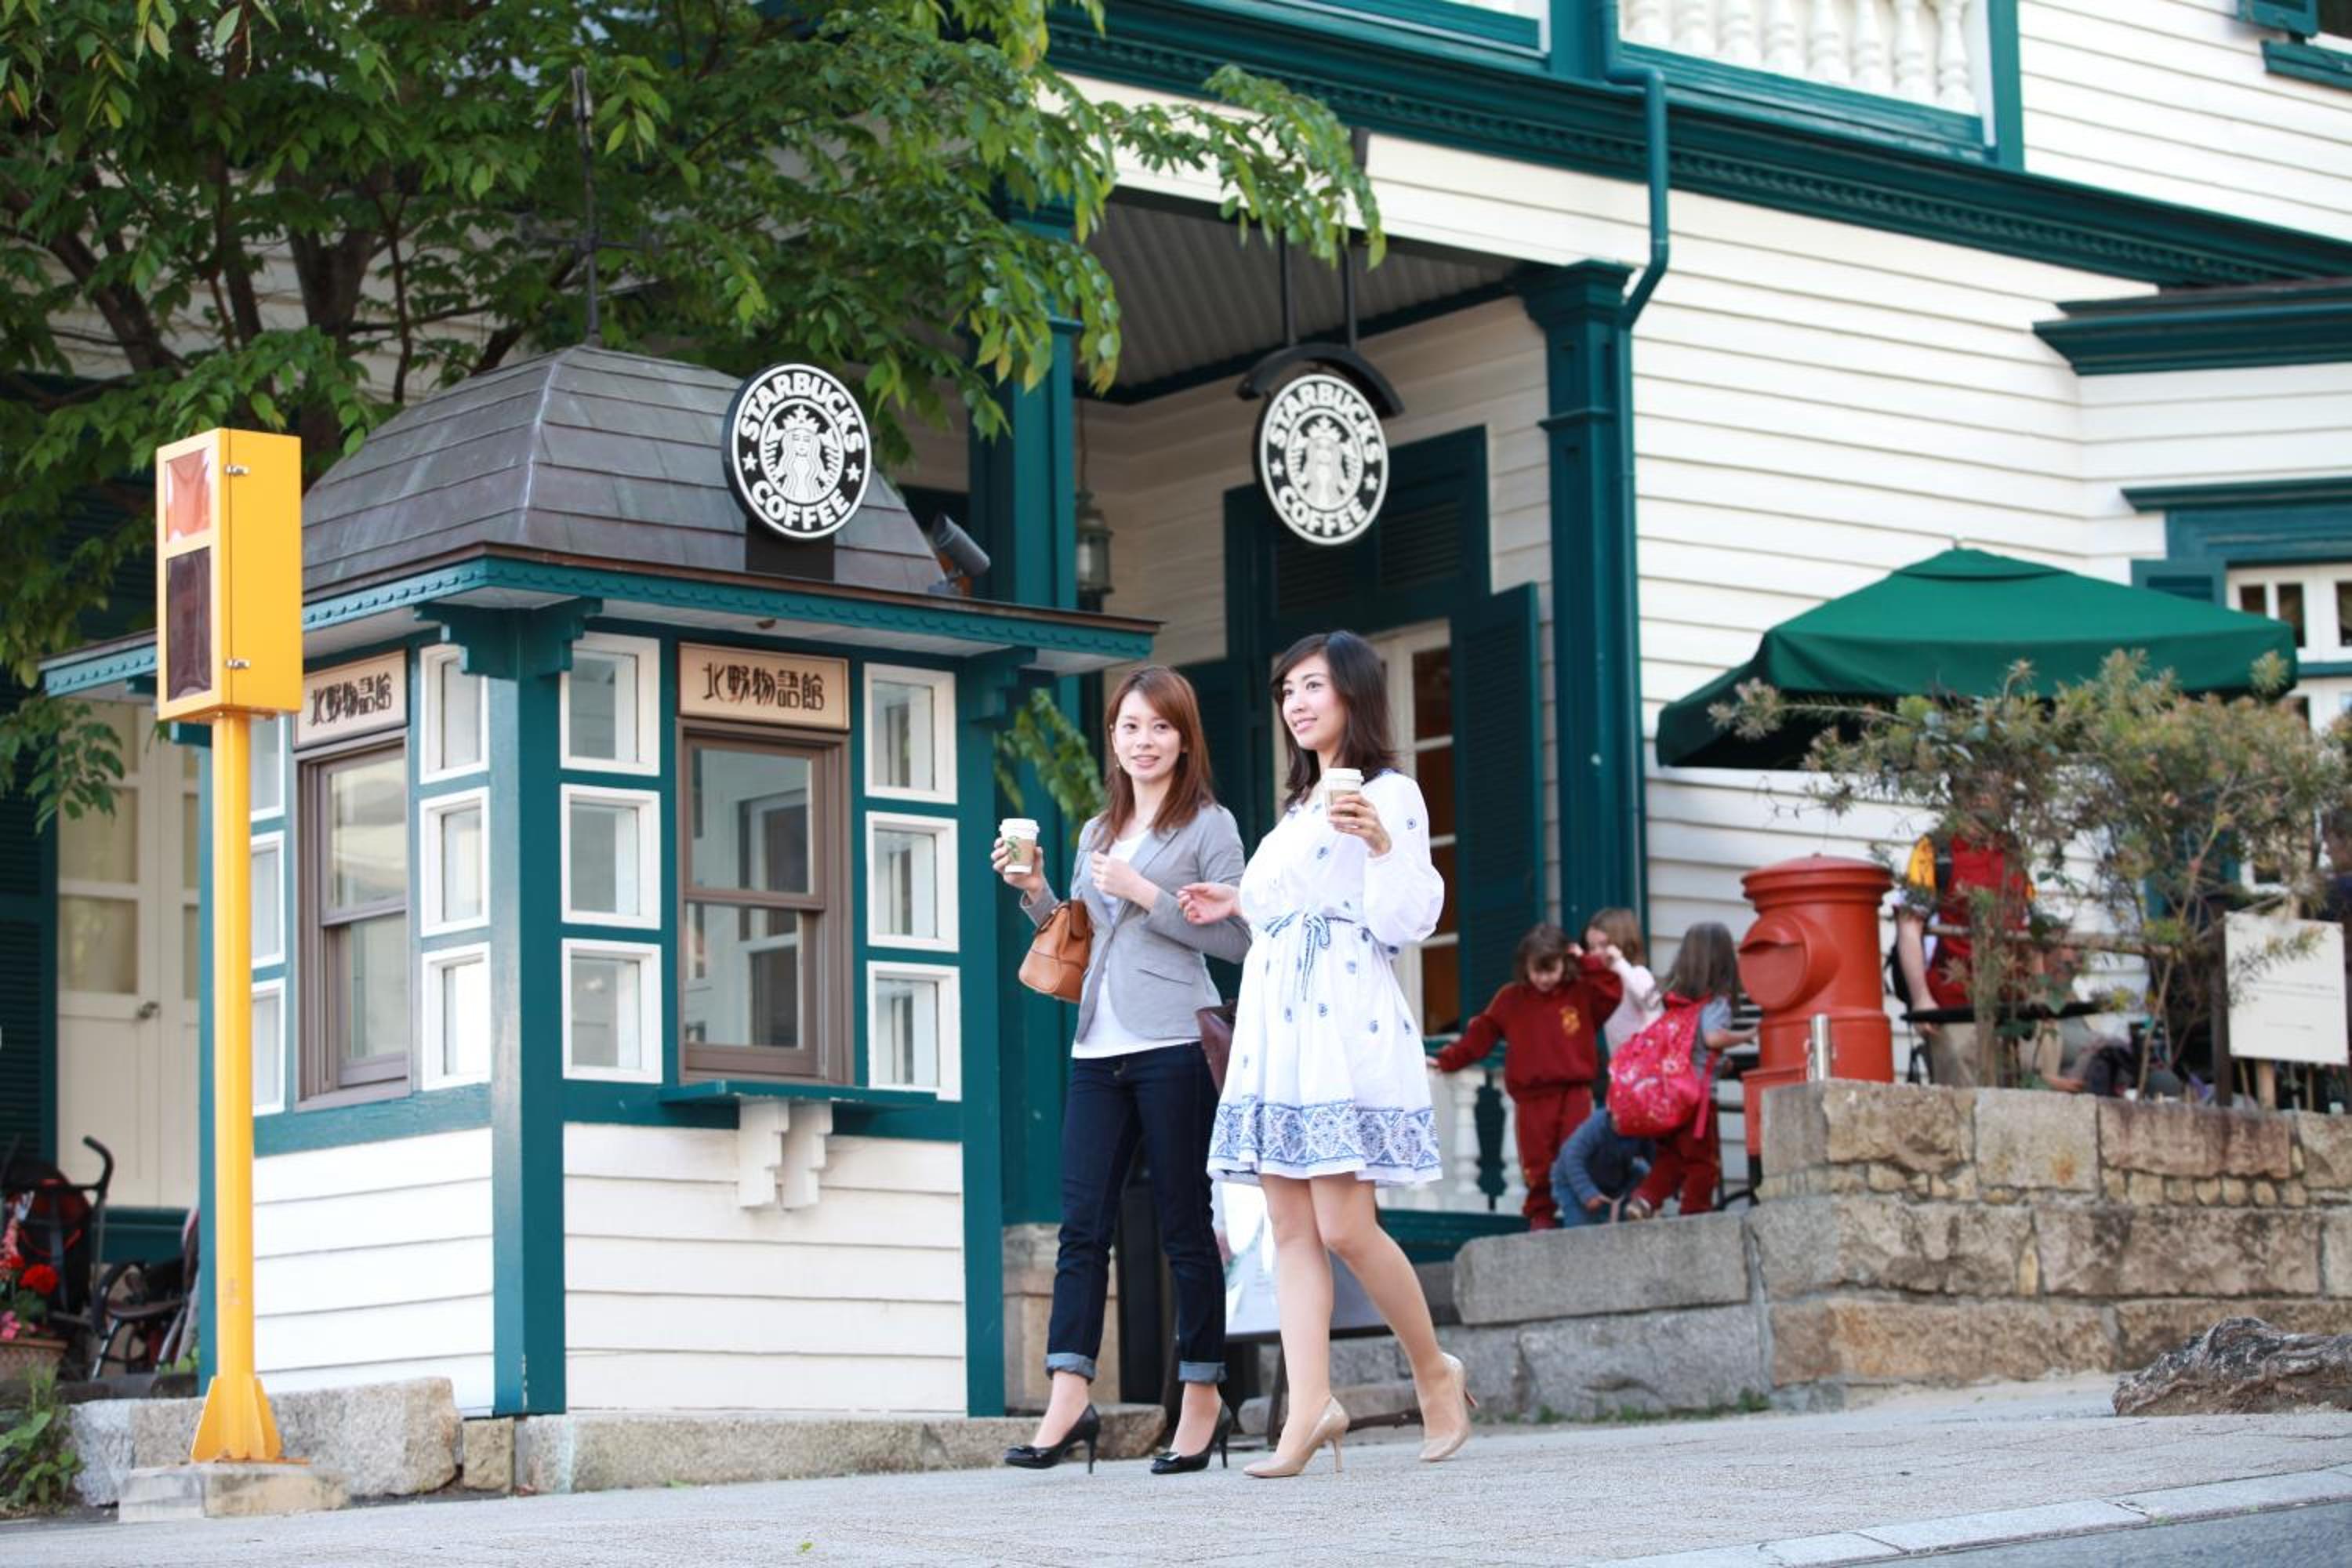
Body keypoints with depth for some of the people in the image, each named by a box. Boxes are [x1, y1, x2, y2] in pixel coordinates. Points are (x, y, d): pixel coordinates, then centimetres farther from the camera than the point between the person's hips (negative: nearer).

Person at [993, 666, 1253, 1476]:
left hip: (1173, 1045, -6)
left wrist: (1145, 894, -12)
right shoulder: (1095, 834, 20)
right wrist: (1035, 893, 8)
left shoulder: (1209, 826, 1)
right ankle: (1068, 1400, -6)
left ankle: (1203, 1397, 6)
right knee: (1081, 1224, -3)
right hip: (1097, 1046, 6)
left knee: (1185, 1227, -1)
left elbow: (1236, 937, -7)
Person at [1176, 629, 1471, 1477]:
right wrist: (1240, 904, 26)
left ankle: (1435, 1373, 7)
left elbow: (1402, 923, -8)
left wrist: (1382, 845, -22)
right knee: (1292, 1227, -1)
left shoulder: (1389, 795, -1)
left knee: (1345, 1226, -13)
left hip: (1343, 1024, -8)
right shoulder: (1298, 807, 24)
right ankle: (1309, 1409, -6)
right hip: (1272, 1022, 8)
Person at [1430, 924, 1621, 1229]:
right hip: (1532, 1097, 1)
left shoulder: (1582, 994, 5)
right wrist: (1447, 1060, 9)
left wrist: (1588, 963, -6)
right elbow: (1479, 1035, 11)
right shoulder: (1510, 1000, 7)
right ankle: (1540, 1214, 13)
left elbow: (1612, 993, -9)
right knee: (1538, 1159, 2)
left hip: (1574, 1092, -1)